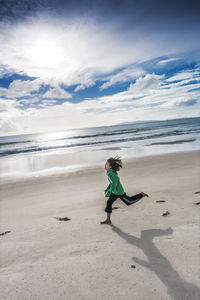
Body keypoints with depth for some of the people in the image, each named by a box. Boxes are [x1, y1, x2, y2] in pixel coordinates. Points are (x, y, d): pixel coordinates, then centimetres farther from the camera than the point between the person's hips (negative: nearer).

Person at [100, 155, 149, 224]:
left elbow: (114, 183, -31)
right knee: (108, 203, 7)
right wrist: (107, 189, 18)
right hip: (114, 191, 9)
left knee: (129, 202, 11)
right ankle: (108, 220, 17)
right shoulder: (110, 172, 2)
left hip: (119, 192, -9)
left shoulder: (111, 173, -28)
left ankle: (141, 195, 25)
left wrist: (108, 193, -25)